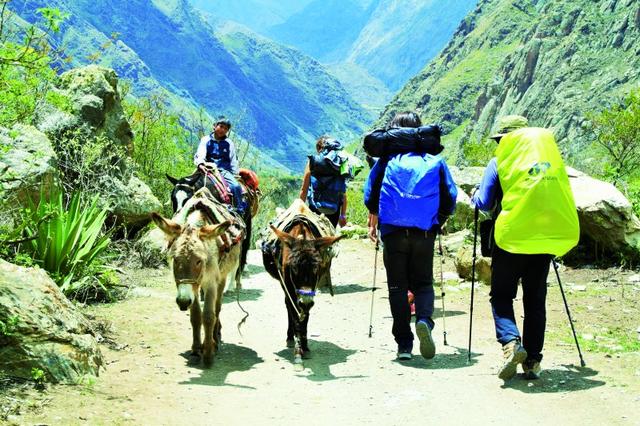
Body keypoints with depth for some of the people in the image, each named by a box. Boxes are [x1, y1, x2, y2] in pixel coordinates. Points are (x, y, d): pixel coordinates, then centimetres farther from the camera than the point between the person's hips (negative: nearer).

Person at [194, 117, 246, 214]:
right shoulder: (206, 140, 10)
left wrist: (235, 175, 6)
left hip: (224, 171, 1)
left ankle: (240, 212, -19)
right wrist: (200, 164, -25)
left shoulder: (229, 143, 15)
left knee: (236, 186, -26)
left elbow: (233, 162, 17)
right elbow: (199, 155, -4)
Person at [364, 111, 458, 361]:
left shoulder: (387, 158, 8)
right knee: (423, 282, 12)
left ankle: (404, 344, 4)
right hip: (425, 231, 1)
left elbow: (371, 192, 7)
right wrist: (437, 223, 23)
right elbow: (450, 198, 9)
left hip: (393, 230, 0)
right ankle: (424, 319, -19)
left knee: (397, 286, 7)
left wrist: (373, 221, 22)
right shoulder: (435, 160, 10)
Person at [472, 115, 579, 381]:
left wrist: (475, 196, 18)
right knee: (535, 300, 11)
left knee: (501, 295, 8)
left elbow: (485, 204, -3)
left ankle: (511, 341, -17)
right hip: (545, 239, 4)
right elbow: (563, 200, 16)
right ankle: (533, 361, 9)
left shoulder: (500, 162, -1)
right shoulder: (553, 159, 11)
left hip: (511, 237, -3)